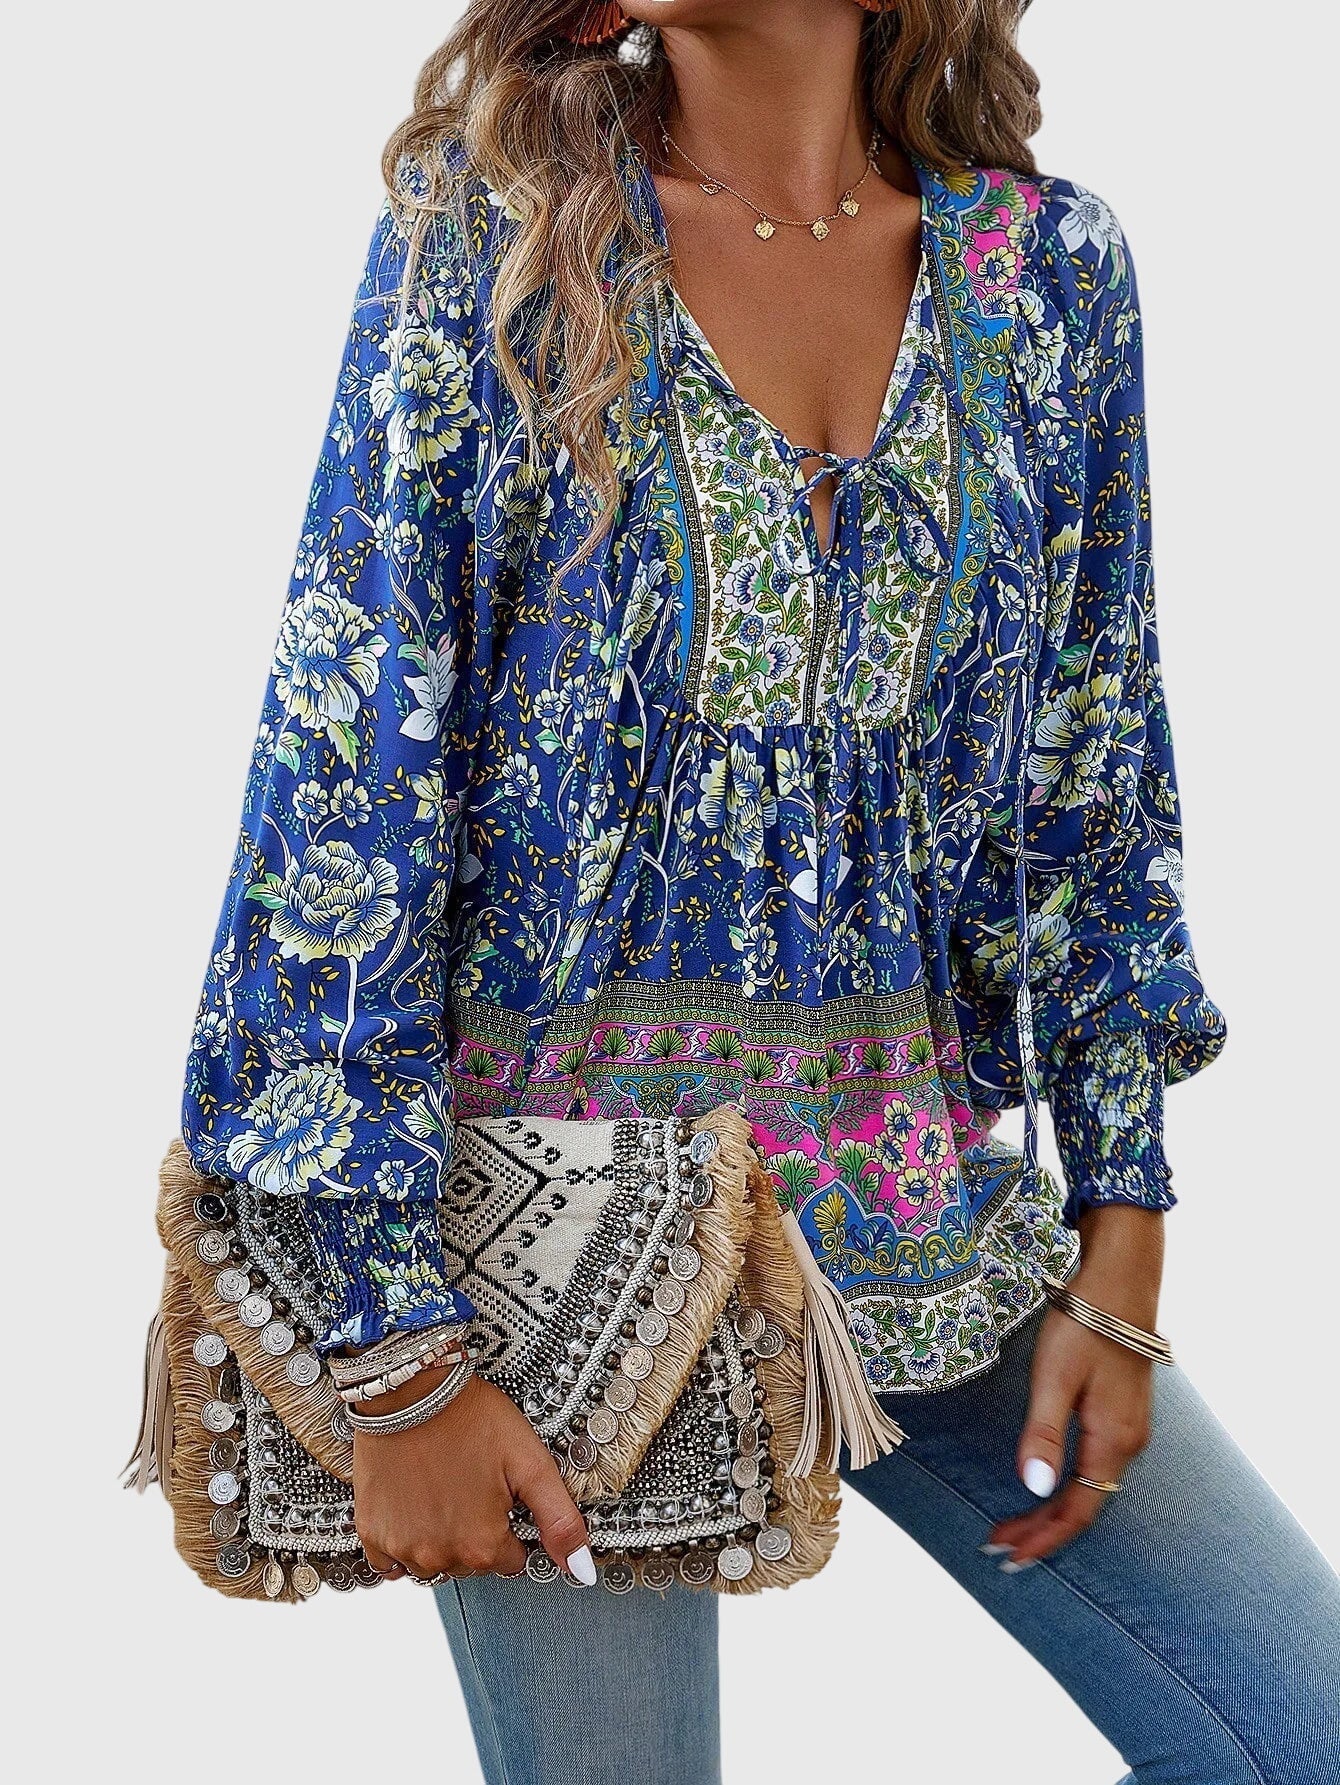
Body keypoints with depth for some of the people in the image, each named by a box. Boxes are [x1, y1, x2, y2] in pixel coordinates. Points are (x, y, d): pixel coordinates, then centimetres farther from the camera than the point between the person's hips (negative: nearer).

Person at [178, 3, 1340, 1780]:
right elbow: (349, 758, -10)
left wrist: (1120, 1248, 4)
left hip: (926, 1205, 4)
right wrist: (399, 1341, -14)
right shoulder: (490, 229, -6)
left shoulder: (1046, 261, 3)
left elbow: (1098, 781, 8)